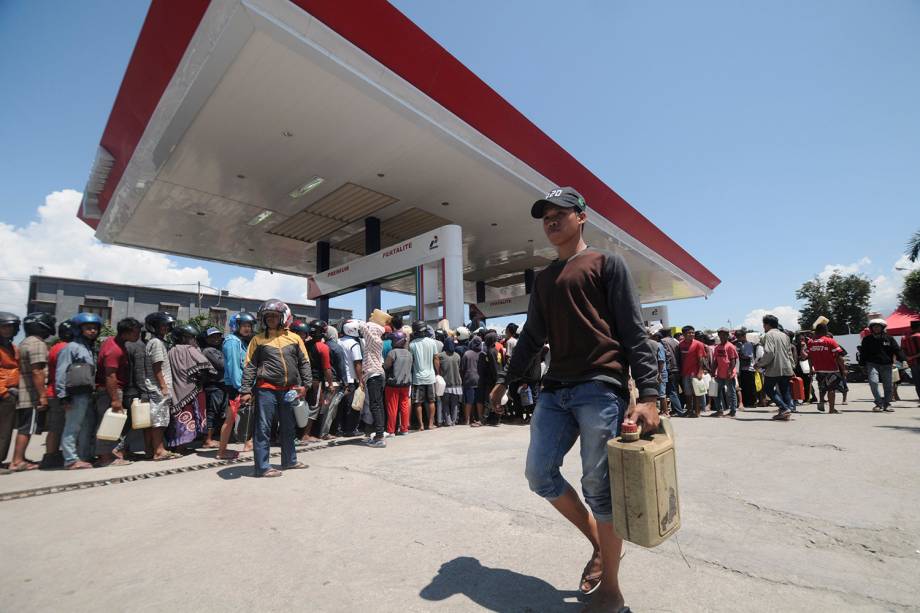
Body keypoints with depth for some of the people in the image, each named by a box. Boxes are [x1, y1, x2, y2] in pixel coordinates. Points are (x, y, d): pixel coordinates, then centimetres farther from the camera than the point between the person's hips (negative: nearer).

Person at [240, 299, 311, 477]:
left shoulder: (294, 338, 7)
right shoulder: (258, 339, 2)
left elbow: (304, 362, 9)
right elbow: (249, 367, 1)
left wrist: (305, 384, 1)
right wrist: (246, 391, -6)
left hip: (289, 390, 3)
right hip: (266, 389, -3)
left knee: (288, 427, 15)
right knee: (263, 428, 1)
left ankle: (289, 461, 29)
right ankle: (262, 467, 10)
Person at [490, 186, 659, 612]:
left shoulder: (607, 264, 3)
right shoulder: (543, 279, 20)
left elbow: (634, 332, -4)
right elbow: (532, 336, 22)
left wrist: (648, 393, -14)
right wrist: (506, 379, 20)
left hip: (601, 388, -6)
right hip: (555, 389, 6)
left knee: (598, 486, 0)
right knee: (539, 473, 5)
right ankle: (600, 543, 30)